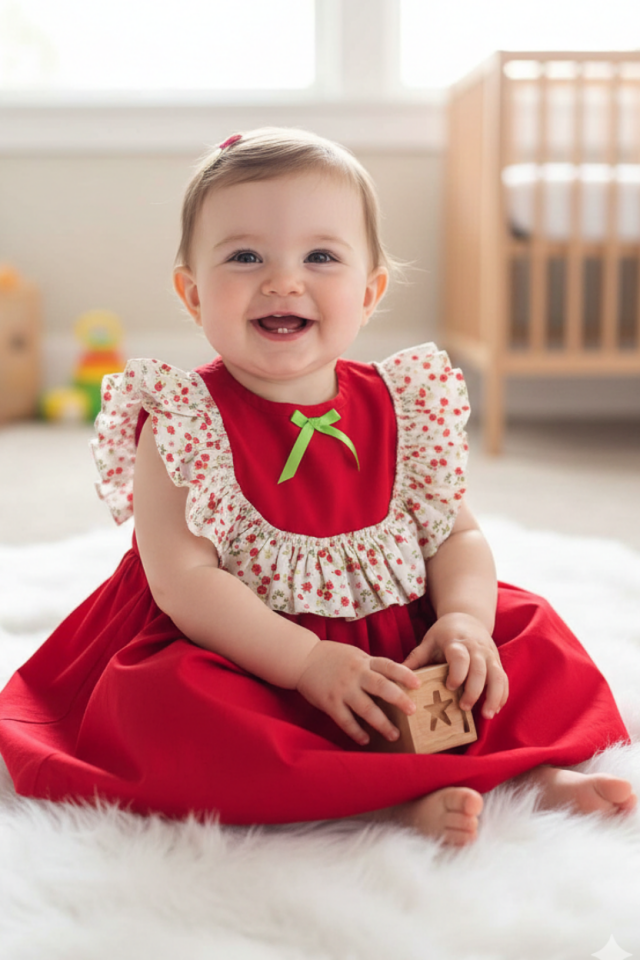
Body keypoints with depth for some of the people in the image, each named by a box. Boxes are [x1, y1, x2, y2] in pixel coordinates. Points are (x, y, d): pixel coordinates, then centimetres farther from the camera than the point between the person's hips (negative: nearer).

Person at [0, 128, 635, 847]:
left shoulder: (401, 409, -1)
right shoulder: (179, 423, -12)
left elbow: (456, 533, 4)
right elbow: (183, 580, -19)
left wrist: (464, 618, -18)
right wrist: (309, 661, -27)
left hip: (395, 643, 4)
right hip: (244, 660, -4)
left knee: (529, 627, -4)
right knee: (166, 701, -33)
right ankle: (397, 804, -33)